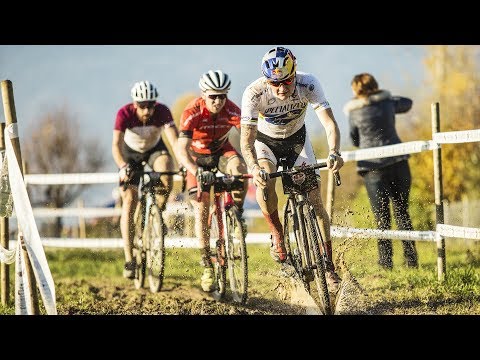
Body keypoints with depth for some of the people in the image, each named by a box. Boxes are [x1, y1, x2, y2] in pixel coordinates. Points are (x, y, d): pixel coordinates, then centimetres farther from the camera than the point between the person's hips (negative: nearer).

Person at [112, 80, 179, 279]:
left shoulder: (162, 111, -30)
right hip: (131, 152, -1)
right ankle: (129, 260, -11)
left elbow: (174, 139, -40)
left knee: (166, 181, -31)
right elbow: (116, 145, -39)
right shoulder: (125, 114, -32)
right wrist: (123, 167, -56)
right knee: (129, 200, -12)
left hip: (155, 149, 1)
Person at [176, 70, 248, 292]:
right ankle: (207, 264, -1)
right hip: (197, 156, -1)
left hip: (222, 151, 1)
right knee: (201, 207, -9)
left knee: (239, 166, -33)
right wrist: (196, 172, -54)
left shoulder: (232, 111, -27)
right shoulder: (192, 113, -31)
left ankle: (238, 213, -10)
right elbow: (181, 149, -38)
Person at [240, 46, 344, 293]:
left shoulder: (308, 85, -31)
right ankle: (277, 234, -8)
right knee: (264, 183, -32)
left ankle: (328, 266, 0)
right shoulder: (254, 93, -34)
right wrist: (254, 167, -55)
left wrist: (334, 153, -55)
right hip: (265, 141, -1)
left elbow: (330, 124, -35)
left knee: (314, 198, -9)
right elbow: (246, 141, -35)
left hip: (297, 138, 1)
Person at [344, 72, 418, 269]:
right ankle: (411, 258, 6)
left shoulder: (354, 112, -2)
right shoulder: (387, 102, 5)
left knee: (381, 216, 4)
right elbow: (407, 103, 26)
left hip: (373, 165, -3)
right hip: (398, 162, 3)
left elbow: (355, 140, 9)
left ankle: (385, 260, -1)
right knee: (402, 212, 11)